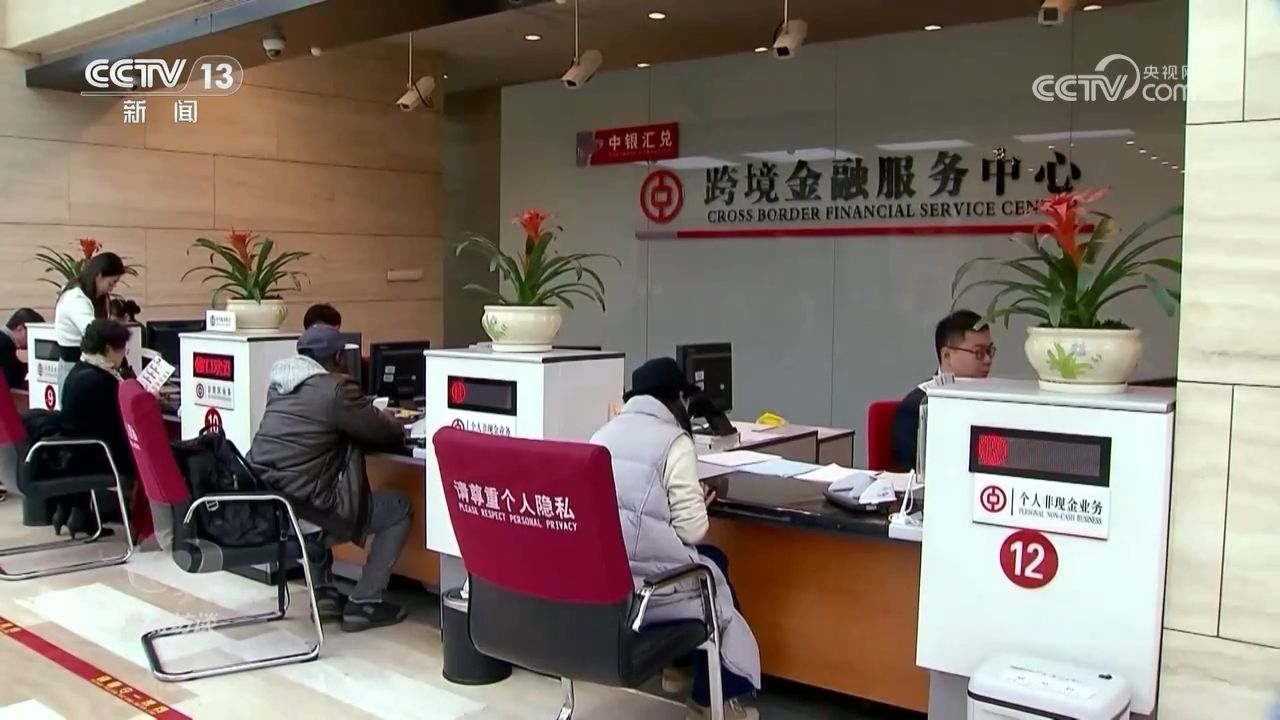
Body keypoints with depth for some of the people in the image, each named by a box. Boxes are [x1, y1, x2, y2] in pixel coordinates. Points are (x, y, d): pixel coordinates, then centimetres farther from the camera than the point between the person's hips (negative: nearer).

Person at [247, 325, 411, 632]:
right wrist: (395, 424, 24)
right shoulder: (336, 389, -8)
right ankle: (363, 604, 11)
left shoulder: (280, 383, 15)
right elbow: (391, 435, 0)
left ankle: (323, 593, 32)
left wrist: (375, 420, 33)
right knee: (398, 508, 10)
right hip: (302, 508, -8)